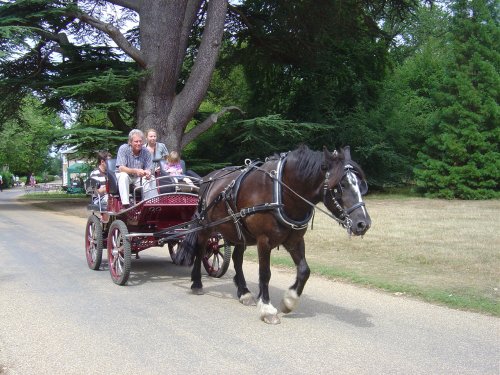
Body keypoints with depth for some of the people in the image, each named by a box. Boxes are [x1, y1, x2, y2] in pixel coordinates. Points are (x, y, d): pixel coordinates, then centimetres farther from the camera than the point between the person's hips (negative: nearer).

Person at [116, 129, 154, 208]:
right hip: (126, 176, -3)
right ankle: (125, 204, -40)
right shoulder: (123, 149, -14)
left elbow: (148, 169, -8)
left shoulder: (146, 152, -6)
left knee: (151, 179, -22)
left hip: (139, 178, 3)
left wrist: (148, 173, -35)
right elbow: (121, 168, -23)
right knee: (123, 175, -35)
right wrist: (135, 171, -40)